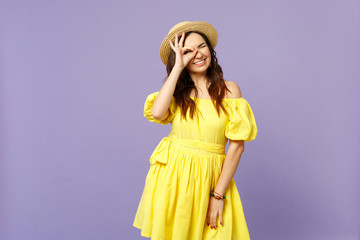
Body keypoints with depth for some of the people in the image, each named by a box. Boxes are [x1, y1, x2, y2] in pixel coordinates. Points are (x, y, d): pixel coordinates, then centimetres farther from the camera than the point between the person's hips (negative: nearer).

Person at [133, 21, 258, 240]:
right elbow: (157, 113, -19)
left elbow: (237, 145, -6)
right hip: (172, 175, 2)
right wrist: (178, 67, -12)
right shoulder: (177, 91, 5)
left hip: (209, 178, -1)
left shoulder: (229, 90, -3)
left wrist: (218, 194, -9)